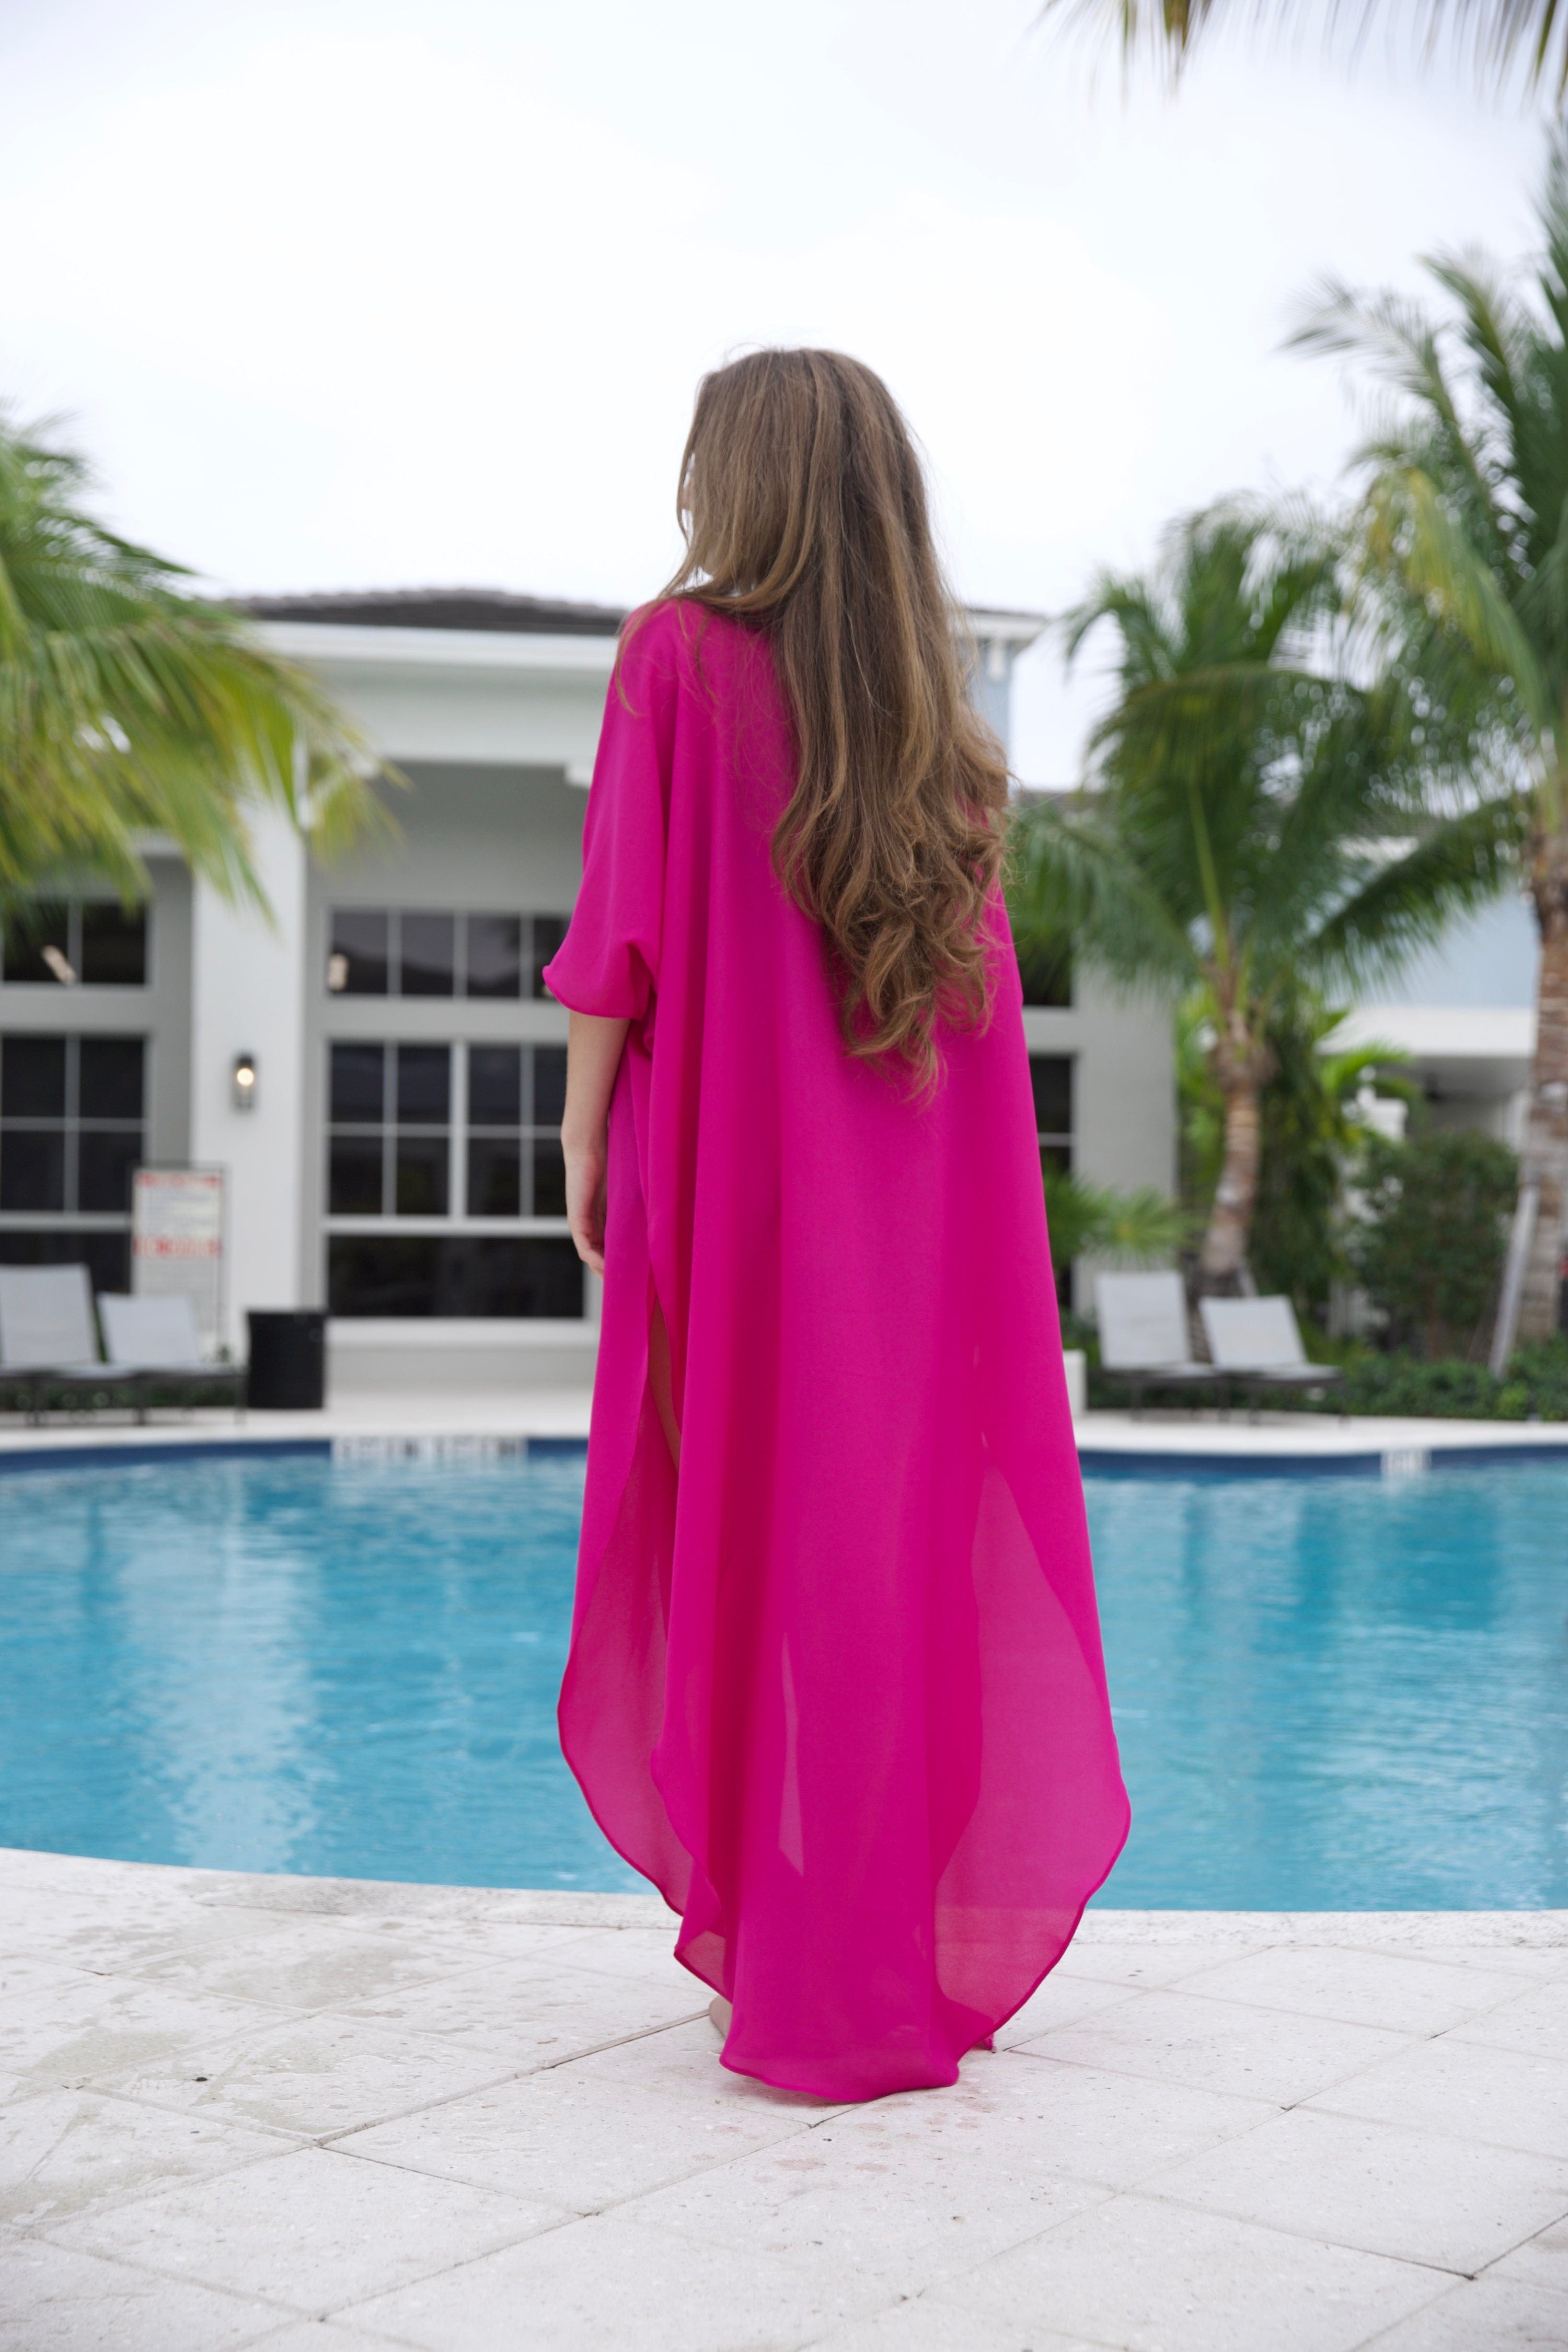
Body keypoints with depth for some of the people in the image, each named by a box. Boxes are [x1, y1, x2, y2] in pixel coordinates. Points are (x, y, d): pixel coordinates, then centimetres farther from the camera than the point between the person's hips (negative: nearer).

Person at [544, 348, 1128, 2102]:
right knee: (907, 1521, 9)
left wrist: (584, 1141, -1)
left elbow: (625, 937, -8)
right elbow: (974, 968, 9)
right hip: (917, 1184, 5)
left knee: (746, 1520, 2)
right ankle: (925, 1939, 17)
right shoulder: (936, 702, 10)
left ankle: (785, 1941, 8)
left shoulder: (679, 653, -4)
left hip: (733, 1166, -4)